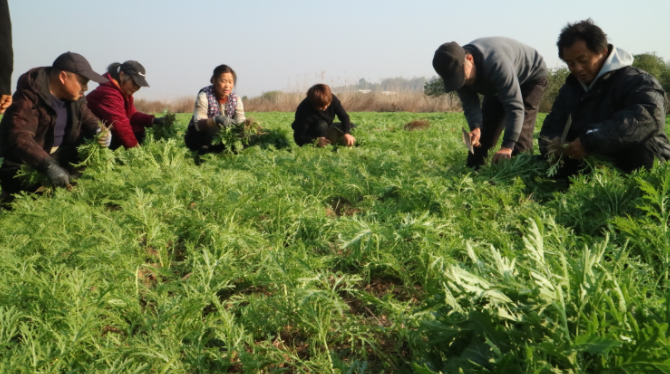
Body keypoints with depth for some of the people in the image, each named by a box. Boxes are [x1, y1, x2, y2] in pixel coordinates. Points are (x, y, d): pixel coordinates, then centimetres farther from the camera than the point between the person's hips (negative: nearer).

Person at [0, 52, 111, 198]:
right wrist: (48, 165, -50)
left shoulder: (75, 97, 1)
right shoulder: (28, 98, -22)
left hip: (60, 159, 6)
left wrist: (99, 131, -10)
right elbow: (20, 138, -35)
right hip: (26, 164, -6)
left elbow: (88, 119, 16)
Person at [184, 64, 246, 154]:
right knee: (213, 129, -37)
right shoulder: (204, 96, -19)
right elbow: (198, 124, -32)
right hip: (197, 136, -5)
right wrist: (216, 120, -52)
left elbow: (240, 120, -11)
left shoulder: (235, 98, -3)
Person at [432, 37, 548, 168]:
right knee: (484, 129, 3)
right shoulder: (457, 69, -24)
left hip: (531, 76, -6)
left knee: (520, 131, -22)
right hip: (496, 85, 6)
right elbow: (470, 104, -18)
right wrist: (475, 127, -40)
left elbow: (515, 106, -46)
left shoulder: (496, 62, -45)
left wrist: (508, 146, -53)